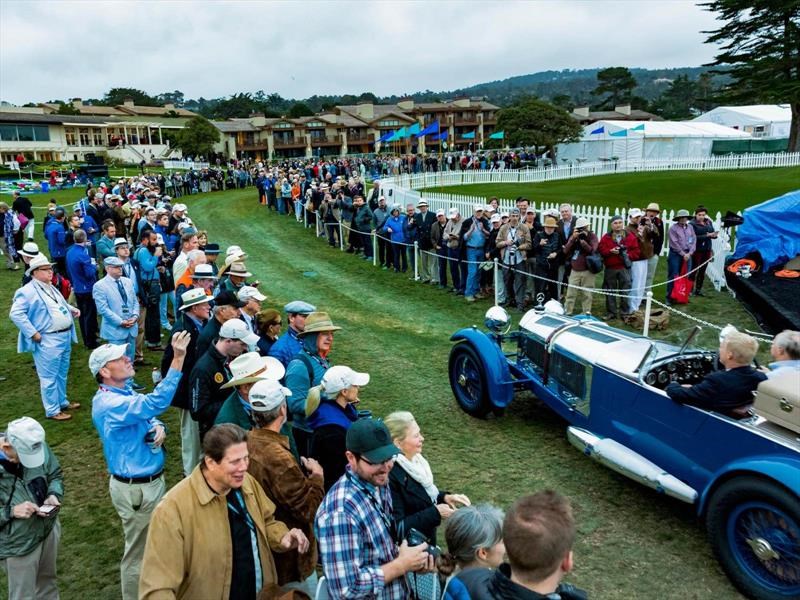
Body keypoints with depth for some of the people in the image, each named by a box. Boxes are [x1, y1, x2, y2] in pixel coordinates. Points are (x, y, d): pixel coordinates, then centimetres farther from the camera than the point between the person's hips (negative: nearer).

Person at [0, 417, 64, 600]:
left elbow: (55, 474, 0)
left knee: (48, 581, 28)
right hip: (17, 544, -4)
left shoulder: (37, 445, -17)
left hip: (48, 528, 4)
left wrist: (54, 495, -18)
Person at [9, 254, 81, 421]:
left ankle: (62, 401, 35)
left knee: (62, 374, 20)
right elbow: (15, 313, -20)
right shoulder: (28, 291, -14)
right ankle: (52, 411, 10)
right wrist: (33, 333, -21)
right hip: (48, 341, -9)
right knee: (49, 376, 0)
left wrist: (71, 309, 10)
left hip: (64, 336, 9)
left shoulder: (51, 288, 15)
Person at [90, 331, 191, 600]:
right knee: (138, 550, 9)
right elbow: (155, 403, -40)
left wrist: (159, 427, -10)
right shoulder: (108, 404, -27)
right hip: (135, 488, -10)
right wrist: (178, 359, -45)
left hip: (152, 479, 10)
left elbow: (147, 413, 16)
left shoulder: (126, 392, 4)